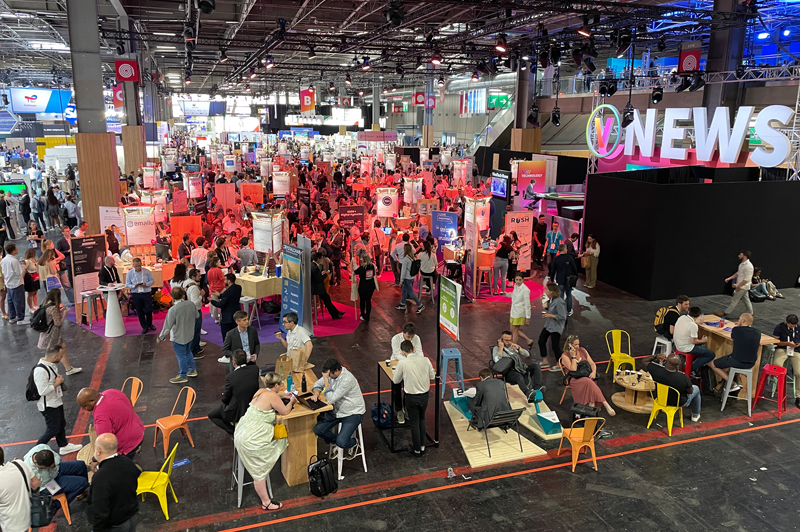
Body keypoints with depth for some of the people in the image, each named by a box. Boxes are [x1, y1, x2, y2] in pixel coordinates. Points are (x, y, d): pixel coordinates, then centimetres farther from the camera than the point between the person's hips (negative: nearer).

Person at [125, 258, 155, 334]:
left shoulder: (146, 271, -2)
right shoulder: (129, 273, 0)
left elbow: (152, 281, 3)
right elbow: (127, 284, 2)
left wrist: (146, 284, -18)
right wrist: (134, 286, -18)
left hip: (147, 293, -1)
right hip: (136, 294, 1)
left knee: (149, 310, 5)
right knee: (139, 312, 7)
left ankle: (149, 324, 29)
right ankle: (144, 327, 20)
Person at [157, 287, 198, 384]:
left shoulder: (173, 310, -28)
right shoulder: (191, 304, -12)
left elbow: (167, 326, -20)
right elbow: (196, 316, 5)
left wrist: (160, 337, -6)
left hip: (178, 337, -6)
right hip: (190, 335, 6)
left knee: (181, 356, 10)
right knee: (188, 352, 26)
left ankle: (182, 376, 25)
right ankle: (192, 370, 40)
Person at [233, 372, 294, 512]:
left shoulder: (262, 391, 8)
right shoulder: (272, 396, -17)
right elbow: (285, 411, -5)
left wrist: (282, 396, 25)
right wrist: (291, 401, 13)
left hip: (243, 431, 9)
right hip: (251, 440, -9)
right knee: (259, 471, 2)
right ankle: (266, 503, 12)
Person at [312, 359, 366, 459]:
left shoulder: (347, 379, -29)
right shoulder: (331, 374, -5)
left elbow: (331, 399, -31)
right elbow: (318, 384, 11)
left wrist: (326, 380, -28)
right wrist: (316, 393, -12)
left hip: (353, 413, -8)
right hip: (338, 410, 8)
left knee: (341, 442, -22)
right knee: (317, 430, -8)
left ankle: (354, 443, 14)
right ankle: (337, 441, 18)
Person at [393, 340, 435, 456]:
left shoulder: (402, 363, -19)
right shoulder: (425, 360, -10)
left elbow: (395, 381, -6)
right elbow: (432, 376, 3)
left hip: (412, 397, -3)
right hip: (425, 395, 3)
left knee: (414, 423, 13)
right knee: (422, 420, 25)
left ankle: (417, 450, 25)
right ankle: (422, 446, 34)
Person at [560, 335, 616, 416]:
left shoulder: (582, 350, 13)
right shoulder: (565, 356, -3)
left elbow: (592, 363, 12)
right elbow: (573, 369, -14)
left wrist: (594, 372, -9)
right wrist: (573, 356, -12)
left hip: (587, 377, 5)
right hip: (574, 379, -5)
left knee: (589, 383, -34)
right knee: (588, 382, -36)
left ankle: (592, 404, -43)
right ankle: (606, 405, -39)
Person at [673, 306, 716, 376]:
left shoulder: (682, 317, -4)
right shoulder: (693, 325, -26)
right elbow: (693, 341, -20)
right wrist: (703, 341, -1)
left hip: (678, 344, 9)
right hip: (686, 348, -9)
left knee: (702, 345, 30)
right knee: (711, 355, -1)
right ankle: (693, 368, 2)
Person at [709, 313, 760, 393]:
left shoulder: (736, 330, -15)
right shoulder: (758, 332, -1)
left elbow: (732, 337, 8)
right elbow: (759, 346, 19)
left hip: (737, 362, -6)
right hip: (751, 364, 6)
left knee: (712, 364, 11)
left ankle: (733, 384, 2)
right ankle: (738, 381, 29)